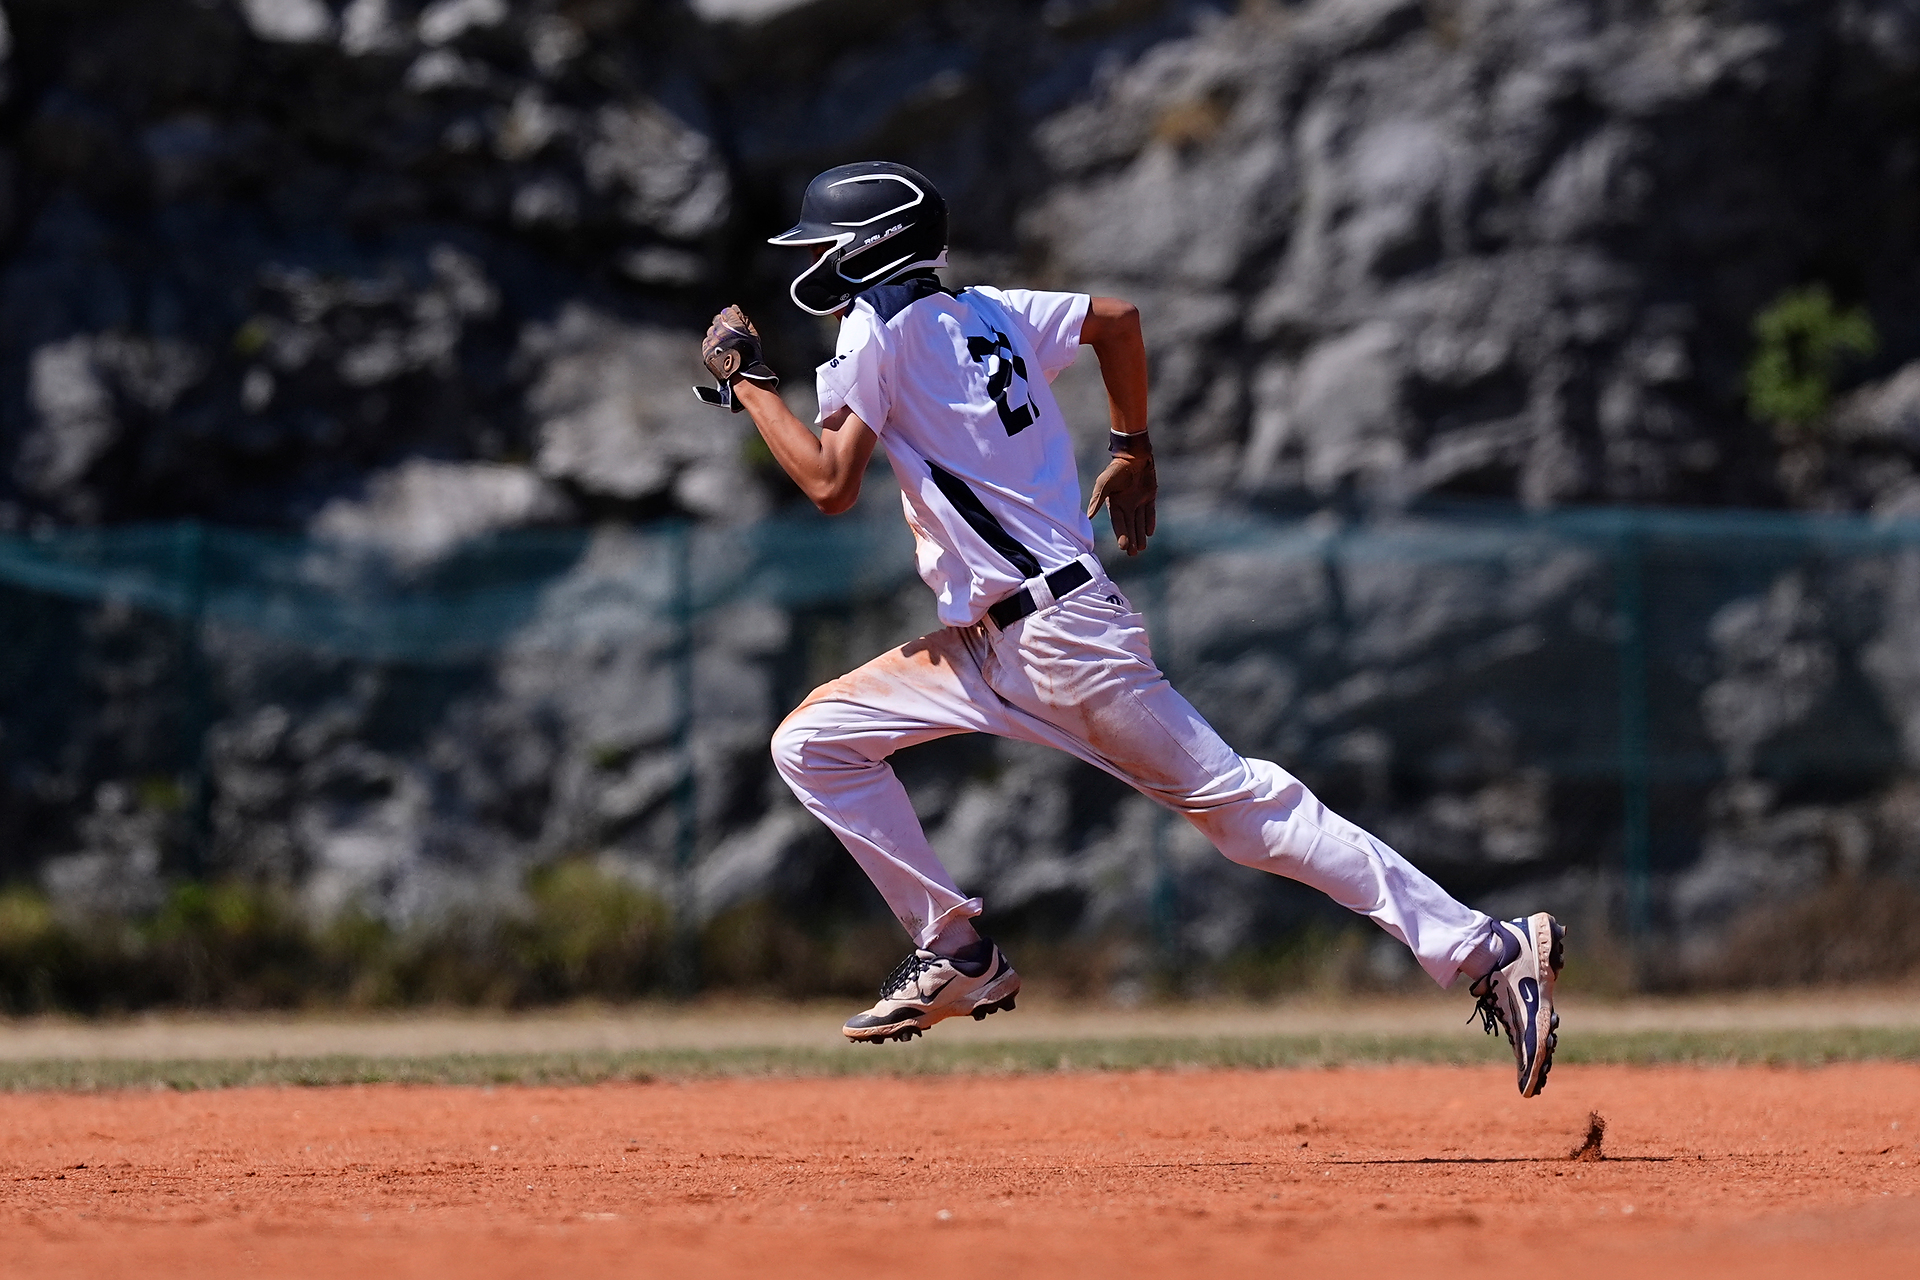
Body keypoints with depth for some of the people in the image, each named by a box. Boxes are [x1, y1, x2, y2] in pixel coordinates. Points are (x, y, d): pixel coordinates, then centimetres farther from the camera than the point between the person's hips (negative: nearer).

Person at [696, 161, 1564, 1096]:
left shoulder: (879, 329, -10)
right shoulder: (985, 313, 13)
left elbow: (831, 485, -15)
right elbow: (1117, 316, 24)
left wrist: (747, 381, -4)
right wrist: (1131, 448, 31)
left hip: (1062, 632, -9)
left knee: (1234, 800, -8)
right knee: (812, 743, 7)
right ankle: (954, 953, 7)